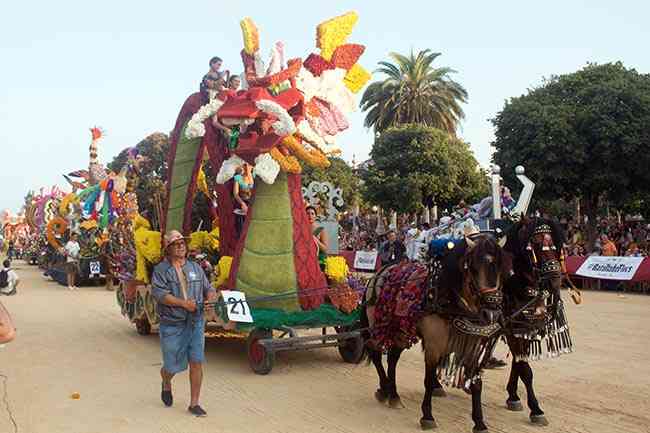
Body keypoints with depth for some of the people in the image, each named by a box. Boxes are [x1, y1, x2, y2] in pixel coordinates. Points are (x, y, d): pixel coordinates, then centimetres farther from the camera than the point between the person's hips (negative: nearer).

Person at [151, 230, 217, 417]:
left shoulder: (195, 267, 12)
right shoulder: (161, 270, -2)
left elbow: (209, 288, 15)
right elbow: (159, 293, -16)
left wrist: (210, 299, -8)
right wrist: (183, 303, -23)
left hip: (196, 323, 3)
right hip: (172, 325, -3)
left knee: (196, 363, -2)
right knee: (172, 366, 8)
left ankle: (194, 404, 10)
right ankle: (166, 384, 44)